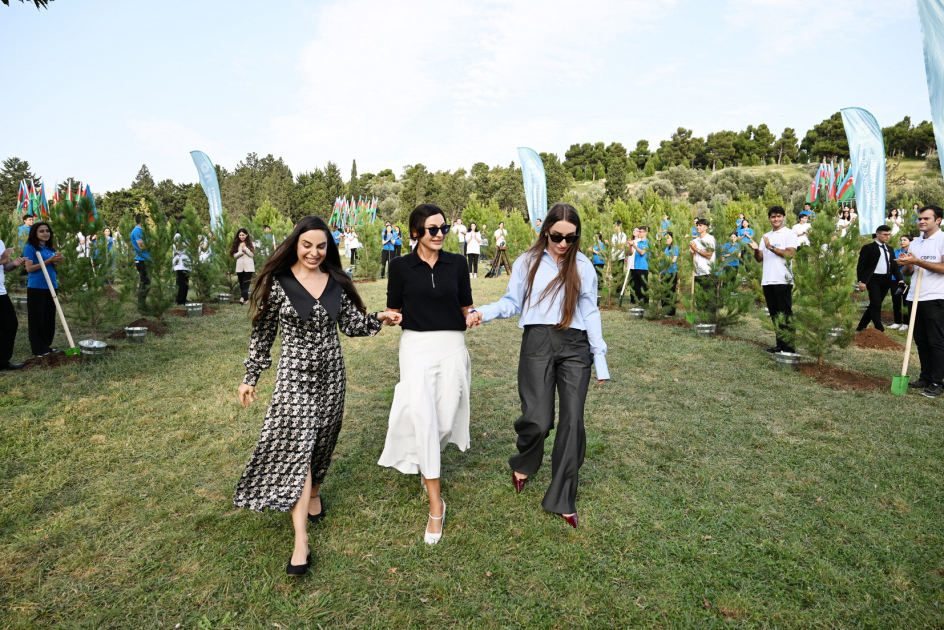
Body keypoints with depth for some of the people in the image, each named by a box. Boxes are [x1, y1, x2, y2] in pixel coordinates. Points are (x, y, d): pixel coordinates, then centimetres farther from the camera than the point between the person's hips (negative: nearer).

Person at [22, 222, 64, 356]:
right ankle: (38, 348, 4)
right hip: (36, 287, -7)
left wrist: (56, 262, -1)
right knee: (37, 318, -1)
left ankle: (47, 345, 21)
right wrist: (48, 261, -19)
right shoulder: (30, 247, -7)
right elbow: (29, 268, -13)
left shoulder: (49, 248, 15)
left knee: (50, 317, 12)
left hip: (50, 286, 7)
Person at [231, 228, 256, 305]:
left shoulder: (250, 243, 5)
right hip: (240, 266, 4)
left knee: (246, 283, -13)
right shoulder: (236, 244, 11)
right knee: (241, 283, 3)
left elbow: (252, 254, -4)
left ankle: (242, 297, -24)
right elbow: (235, 255, 5)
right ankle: (246, 298, 8)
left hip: (248, 266, -3)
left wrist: (244, 248, -11)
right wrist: (241, 251, -10)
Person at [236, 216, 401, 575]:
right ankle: (301, 542, -2)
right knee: (296, 449, -6)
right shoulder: (277, 283, -6)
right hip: (294, 376, -3)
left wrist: (379, 319, -10)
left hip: (331, 374, 4)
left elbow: (351, 324, 7)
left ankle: (314, 494, 44)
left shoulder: (336, 282, 3)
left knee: (322, 442, 15)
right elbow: (262, 334, 0)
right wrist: (251, 378, 3)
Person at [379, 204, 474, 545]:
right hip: (416, 346, -1)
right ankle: (435, 504, -1)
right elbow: (393, 311, 7)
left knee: (445, 420, 5)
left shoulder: (457, 263, 5)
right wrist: (389, 317, -15)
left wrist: (475, 315, -11)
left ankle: (427, 460, 42)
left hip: (452, 346, 2)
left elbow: (466, 308, 10)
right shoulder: (401, 266, 1)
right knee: (423, 418, -12)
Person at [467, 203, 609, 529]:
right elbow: (512, 302, 9)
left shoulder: (583, 266, 11)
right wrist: (484, 312, -11)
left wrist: (600, 359, 9)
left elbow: (591, 313, 12)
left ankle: (562, 499, 14)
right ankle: (523, 465, 28)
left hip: (575, 345, 2)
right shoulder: (527, 263, 7)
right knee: (538, 419, -8)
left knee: (573, 421, -2)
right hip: (538, 342, -1)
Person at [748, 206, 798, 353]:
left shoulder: (789, 234, 1)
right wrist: (756, 249, -6)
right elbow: (759, 258, 14)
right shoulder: (766, 236, 19)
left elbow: (790, 254, -13)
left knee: (785, 313, -5)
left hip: (783, 280, -6)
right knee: (774, 314, 10)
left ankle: (789, 345, -1)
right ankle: (780, 344, 18)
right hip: (767, 280, 6)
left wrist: (771, 247, -18)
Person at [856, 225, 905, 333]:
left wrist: (900, 279, 1)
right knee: (876, 305, -10)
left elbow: (895, 266, 17)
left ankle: (861, 327, 18)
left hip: (886, 280, 7)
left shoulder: (890, 249, 19)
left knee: (874, 305, 9)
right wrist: (861, 281, -15)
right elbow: (861, 265, -6)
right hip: (874, 279, -7)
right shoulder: (868, 248, -1)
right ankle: (879, 330, -10)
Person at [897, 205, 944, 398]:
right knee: (920, 340, 11)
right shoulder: (915, 243, 15)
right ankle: (925, 378, 19)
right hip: (915, 297, 7)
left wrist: (917, 262, -19)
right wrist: (907, 264, -4)